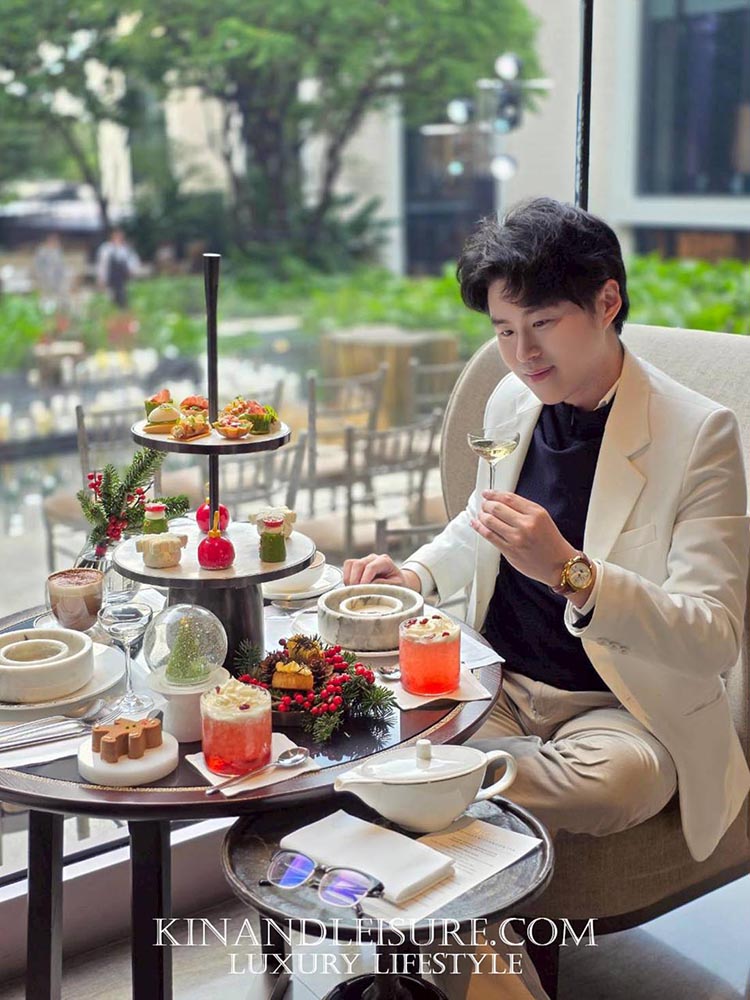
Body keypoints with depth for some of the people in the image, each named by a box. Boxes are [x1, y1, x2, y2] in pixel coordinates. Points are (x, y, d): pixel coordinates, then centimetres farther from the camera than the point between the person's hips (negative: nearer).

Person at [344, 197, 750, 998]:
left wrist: (571, 572, -34)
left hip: (625, 711, -4)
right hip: (501, 688, 5)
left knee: (604, 783, -37)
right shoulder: (510, 402, 3)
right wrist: (415, 574, 1)